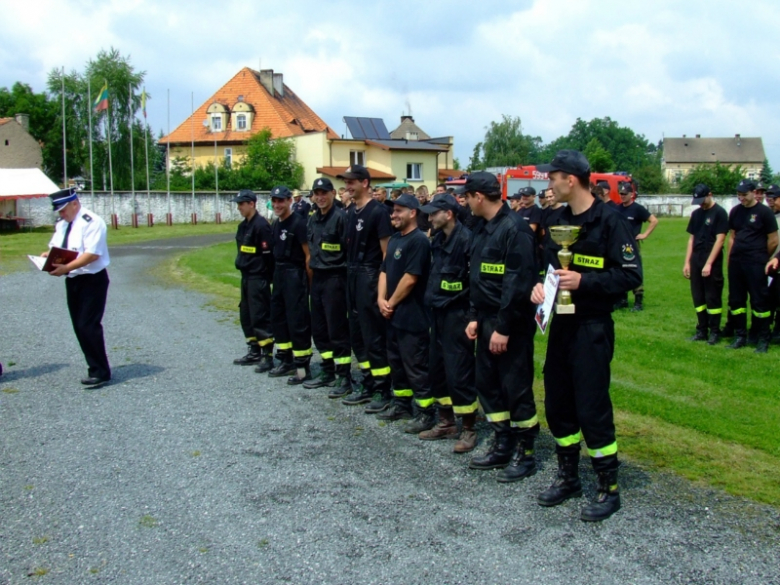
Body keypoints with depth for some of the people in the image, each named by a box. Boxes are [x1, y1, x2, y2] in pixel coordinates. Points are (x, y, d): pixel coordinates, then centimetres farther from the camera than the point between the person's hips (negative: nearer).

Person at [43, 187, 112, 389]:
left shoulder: (91, 222, -15)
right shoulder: (61, 224, 12)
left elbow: (92, 253, -23)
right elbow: (55, 246, 18)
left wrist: (66, 268, -29)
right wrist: (48, 256, -6)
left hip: (92, 280, -9)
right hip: (72, 280, 9)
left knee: (88, 326, -10)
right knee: (79, 327, 10)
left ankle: (101, 372, -1)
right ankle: (95, 368, 19)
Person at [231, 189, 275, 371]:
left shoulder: (261, 225, -16)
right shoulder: (243, 226, 13)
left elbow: (268, 254, -18)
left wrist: (267, 278, -15)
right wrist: (241, 265, 14)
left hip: (258, 279, -10)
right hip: (246, 276, 10)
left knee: (260, 317, -7)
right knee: (246, 315, 15)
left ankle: (267, 356, 0)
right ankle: (254, 352, 25)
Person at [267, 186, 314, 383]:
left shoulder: (298, 223, -13)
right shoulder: (276, 224, 12)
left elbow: (308, 254, -15)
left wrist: (309, 281, -15)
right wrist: (276, 273, 9)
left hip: (295, 275, -9)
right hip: (279, 274, 9)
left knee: (298, 320, -6)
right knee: (278, 317, 14)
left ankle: (303, 367, 1)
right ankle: (286, 360, 27)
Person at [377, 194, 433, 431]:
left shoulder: (419, 240, -16)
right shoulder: (394, 239, 13)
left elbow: (410, 278, -19)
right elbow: (385, 271, 14)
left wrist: (392, 303, -10)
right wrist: (382, 299, -1)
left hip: (412, 315, -9)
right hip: (393, 313, 9)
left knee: (416, 365, -3)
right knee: (396, 361, 17)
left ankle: (425, 412, 5)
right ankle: (401, 403, 30)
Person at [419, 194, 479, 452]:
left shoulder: (466, 239, -16)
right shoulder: (437, 239, 9)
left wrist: (472, 315, -16)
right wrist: (431, 299, 14)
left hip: (457, 314, -9)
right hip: (437, 312, 9)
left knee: (459, 372, -4)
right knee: (437, 368, 14)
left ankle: (469, 429, 8)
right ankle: (446, 422, 26)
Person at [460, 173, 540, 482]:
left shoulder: (514, 229, -17)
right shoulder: (481, 230, 11)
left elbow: (518, 283, -21)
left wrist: (504, 328, -21)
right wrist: (475, 317, 10)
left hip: (511, 324, -9)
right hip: (487, 320, 9)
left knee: (516, 388, 0)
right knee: (487, 384, 13)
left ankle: (525, 454, 14)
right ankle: (503, 446, 26)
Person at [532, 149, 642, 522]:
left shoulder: (609, 221, -13)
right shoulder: (559, 221, 11)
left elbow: (631, 275, -16)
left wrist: (584, 281, -23)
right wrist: (541, 285, 0)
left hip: (592, 327, -8)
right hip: (560, 323, 8)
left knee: (592, 408, -3)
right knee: (557, 404, 13)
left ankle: (609, 488, 12)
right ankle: (568, 477, 29)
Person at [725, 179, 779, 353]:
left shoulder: (764, 212, -6)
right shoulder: (735, 211, 10)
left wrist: (761, 257, 7)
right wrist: (730, 259, 10)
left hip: (756, 264, -6)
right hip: (736, 262, 6)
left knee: (759, 301, -2)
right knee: (735, 299, 9)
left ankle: (763, 339, 7)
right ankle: (740, 336, 20)